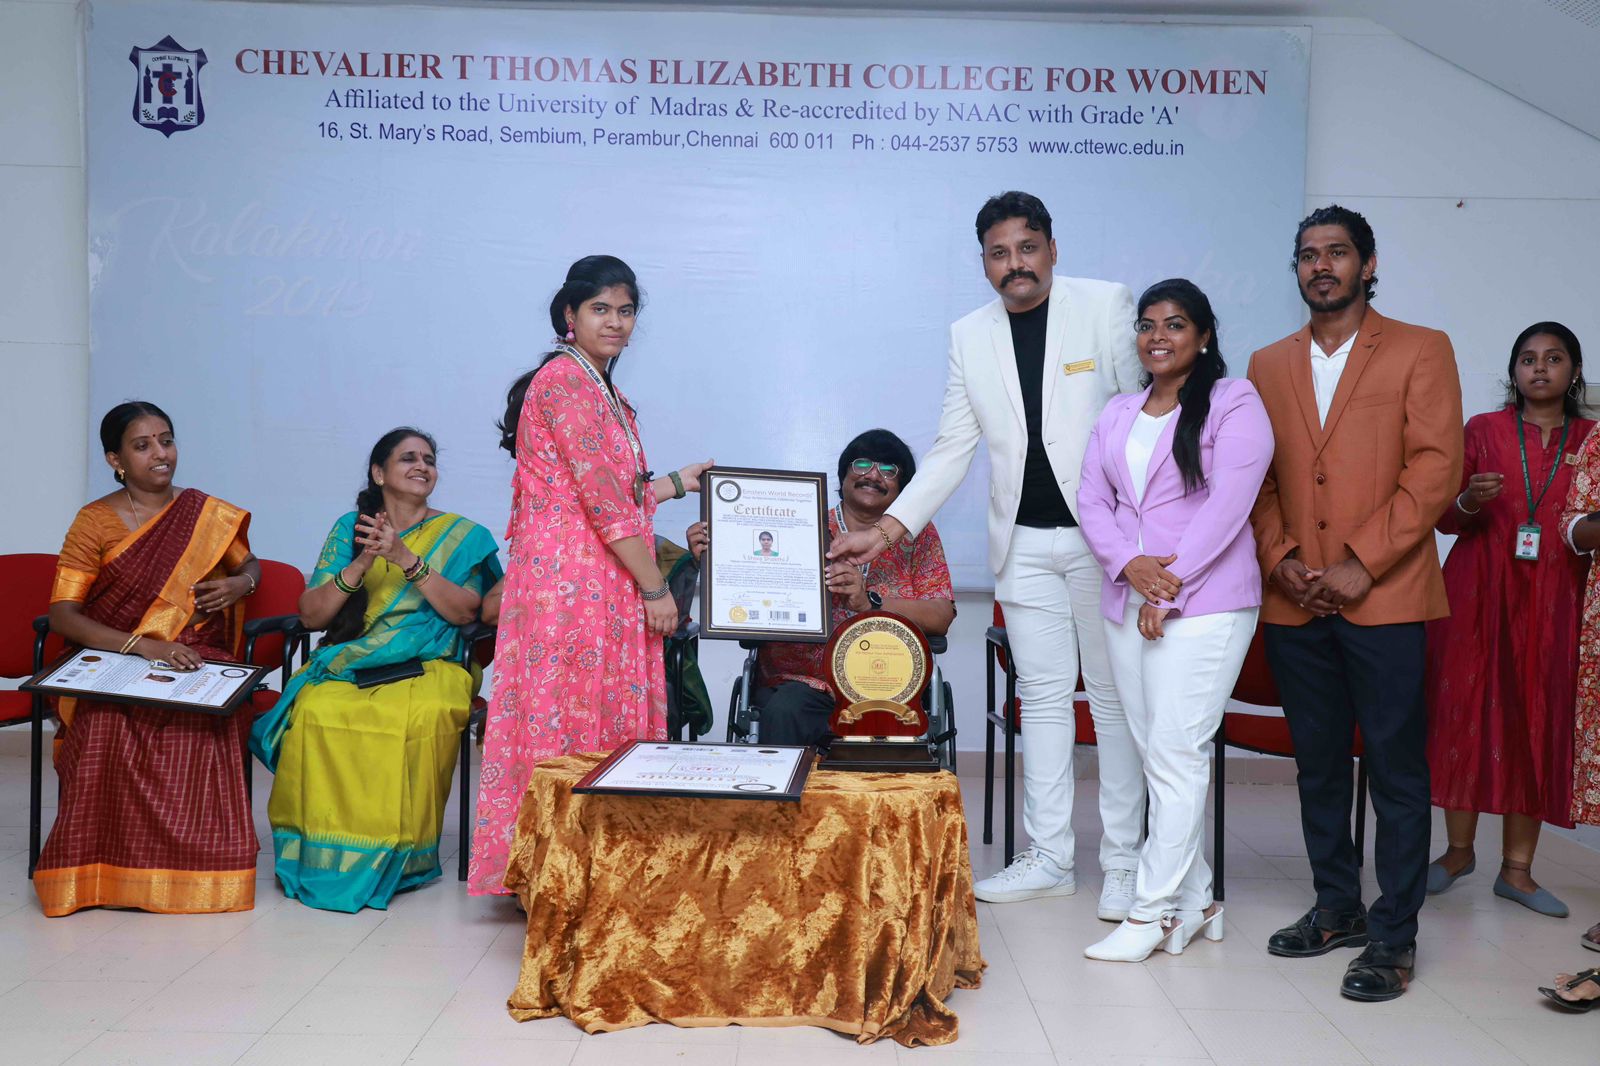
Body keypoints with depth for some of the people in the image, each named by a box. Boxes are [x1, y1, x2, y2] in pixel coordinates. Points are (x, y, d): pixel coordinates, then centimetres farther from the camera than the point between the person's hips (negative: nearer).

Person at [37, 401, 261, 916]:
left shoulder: (211, 516, 8)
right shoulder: (94, 522, 1)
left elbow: (250, 565, 25)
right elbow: (62, 614, -7)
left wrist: (240, 584, -2)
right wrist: (142, 645, -22)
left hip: (196, 659, 1)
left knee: (197, 724, -34)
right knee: (108, 726, -35)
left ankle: (186, 865, -17)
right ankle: (113, 867, -17)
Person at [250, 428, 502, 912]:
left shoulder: (461, 536, 11)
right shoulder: (350, 528, 14)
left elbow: (463, 610, -5)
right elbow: (310, 614, 6)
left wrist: (405, 557, -15)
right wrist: (361, 565, -9)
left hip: (427, 667, -1)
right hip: (346, 662, 2)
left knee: (423, 716, -37)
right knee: (316, 710, -34)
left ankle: (396, 854, -20)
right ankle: (322, 850, -18)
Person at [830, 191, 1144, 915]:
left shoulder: (1106, 306, -1)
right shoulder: (970, 336, 8)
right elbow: (951, 450, 10)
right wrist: (888, 529, 0)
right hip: (1024, 542, 3)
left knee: (1113, 693, 3)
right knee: (1043, 696, 7)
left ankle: (1123, 861, 13)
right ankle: (1049, 857, 15)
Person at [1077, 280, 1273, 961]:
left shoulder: (1234, 403, -3)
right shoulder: (1117, 414, 17)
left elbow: (1228, 504, -11)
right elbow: (1092, 501, 10)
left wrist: (1170, 590, -14)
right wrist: (1130, 565, -9)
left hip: (1203, 605, -6)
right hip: (1125, 602, 6)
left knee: (1176, 756, -7)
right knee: (1156, 756, 9)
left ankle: (1152, 912, 1)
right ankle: (1195, 902, 20)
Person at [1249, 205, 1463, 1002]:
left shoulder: (1419, 351, 2)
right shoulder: (1269, 365, 14)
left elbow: (1436, 468, -7)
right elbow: (1256, 475, 11)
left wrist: (1360, 564, -13)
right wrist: (1280, 558, -5)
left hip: (1383, 598, -4)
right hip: (1294, 602, 4)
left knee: (1396, 767, 0)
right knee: (1318, 761, 12)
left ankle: (1393, 937, 9)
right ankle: (1337, 906, 26)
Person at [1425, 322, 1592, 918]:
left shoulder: (1591, 440, 9)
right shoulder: (1482, 431, 6)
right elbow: (1443, 516, 5)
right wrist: (1468, 502, -15)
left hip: (1554, 603, 1)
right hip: (1478, 594, -1)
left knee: (1539, 723, 0)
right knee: (1467, 713, -1)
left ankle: (1517, 869, 7)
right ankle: (1459, 851, 13)